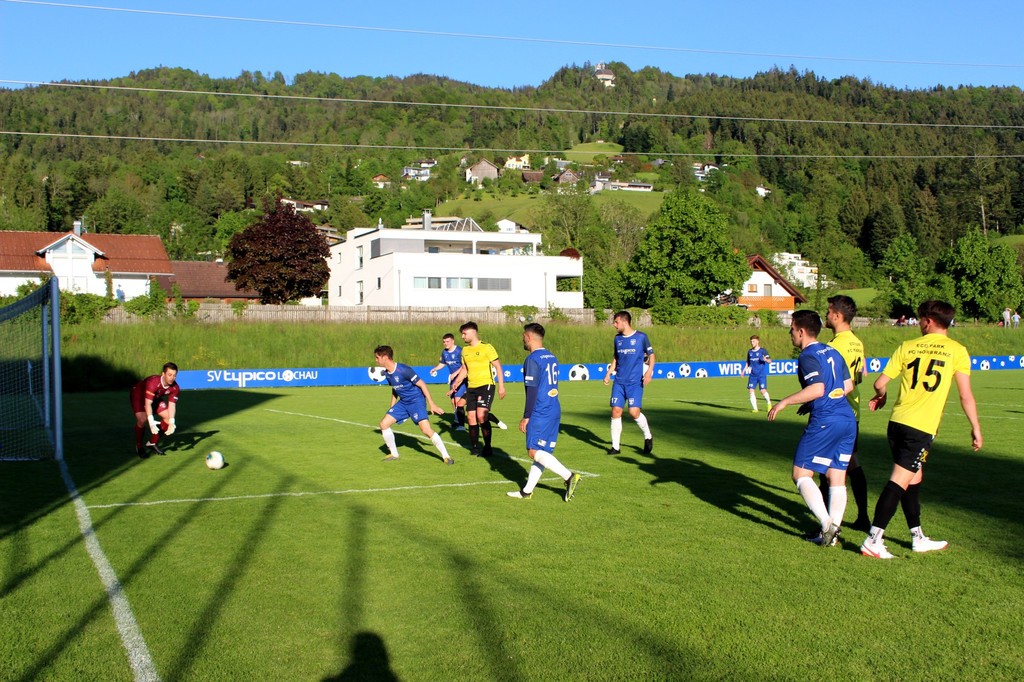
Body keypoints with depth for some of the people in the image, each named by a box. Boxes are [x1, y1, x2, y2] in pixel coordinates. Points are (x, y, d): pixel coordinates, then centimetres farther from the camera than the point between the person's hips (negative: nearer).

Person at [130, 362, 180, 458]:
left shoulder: (175, 388, -23)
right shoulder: (152, 382, -41)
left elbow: (171, 404, -20)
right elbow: (147, 403, -44)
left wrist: (171, 422, -35)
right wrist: (151, 422, -53)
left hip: (156, 398, 6)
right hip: (139, 395, -6)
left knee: (169, 418, -7)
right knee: (142, 419, -27)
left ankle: (152, 443, 9)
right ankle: (139, 447, -4)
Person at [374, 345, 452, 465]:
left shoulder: (404, 370, -23)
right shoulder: (387, 373, 2)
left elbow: (422, 384, -18)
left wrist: (432, 404, -18)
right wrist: (392, 408, 25)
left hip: (417, 400, -8)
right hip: (403, 402, 8)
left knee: (426, 430, -22)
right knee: (384, 424, 1)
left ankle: (446, 457, -11)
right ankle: (394, 454, 18)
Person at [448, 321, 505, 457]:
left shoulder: (486, 347, -7)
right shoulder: (465, 350, 13)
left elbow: (498, 366, -6)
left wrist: (501, 386, -12)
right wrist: (456, 384, 10)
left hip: (486, 385, -7)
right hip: (471, 387, 7)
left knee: (481, 415, -18)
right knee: (471, 417, 3)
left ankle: (487, 447, -7)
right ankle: (474, 447, 17)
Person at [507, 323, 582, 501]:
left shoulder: (532, 359, -12)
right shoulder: (552, 357, 15)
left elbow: (532, 391, -17)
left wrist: (526, 417, -13)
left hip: (540, 413, -9)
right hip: (554, 411, 9)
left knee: (534, 451, -8)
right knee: (541, 452, 10)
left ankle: (569, 477, -15)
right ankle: (527, 491, 16)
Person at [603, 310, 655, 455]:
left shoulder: (641, 337, -3)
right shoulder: (617, 338, 10)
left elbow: (651, 355, 4)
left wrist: (649, 371, -11)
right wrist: (609, 374, 11)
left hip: (635, 382, -4)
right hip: (619, 382, 4)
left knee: (634, 412, -14)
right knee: (616, 411, -3)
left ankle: (648, 436, 14)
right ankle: (615, 446, 5)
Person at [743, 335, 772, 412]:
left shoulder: (762, 351, -2)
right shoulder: (749, 352, 12)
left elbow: (769, 361, -7)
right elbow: (748, 363, 22)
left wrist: (766, 359, -30)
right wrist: (744, 370, 8)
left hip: (762, 375, -4)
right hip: (753, 375, 4)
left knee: (763, 391, -10)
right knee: (751, 390, -7)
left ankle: (769, 403, 19)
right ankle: (755, 408, 0)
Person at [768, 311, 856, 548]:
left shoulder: (808, 356, -9)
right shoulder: (832, 352, 16)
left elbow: (817, 388, -23)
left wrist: (784, 402, -15)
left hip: (824, 422, -9)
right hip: (848, 419, 9)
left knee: (801, 475, 0)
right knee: (837, 478, 10)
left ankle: (827, 524, -11)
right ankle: (833, 532, 10)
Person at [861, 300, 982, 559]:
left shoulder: (907, 346, 7)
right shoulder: (957, 351, -1)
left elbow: (880, 383, 7)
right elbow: (966, 396, -4)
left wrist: (880, 397, 29)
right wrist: (976, 428, 7)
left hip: (897, 421, 4)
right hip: (922, 427, -4)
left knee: (914, 477, 19)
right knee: (900, 481, -6)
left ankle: (918, 538, 29)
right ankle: (873, 540, -12)